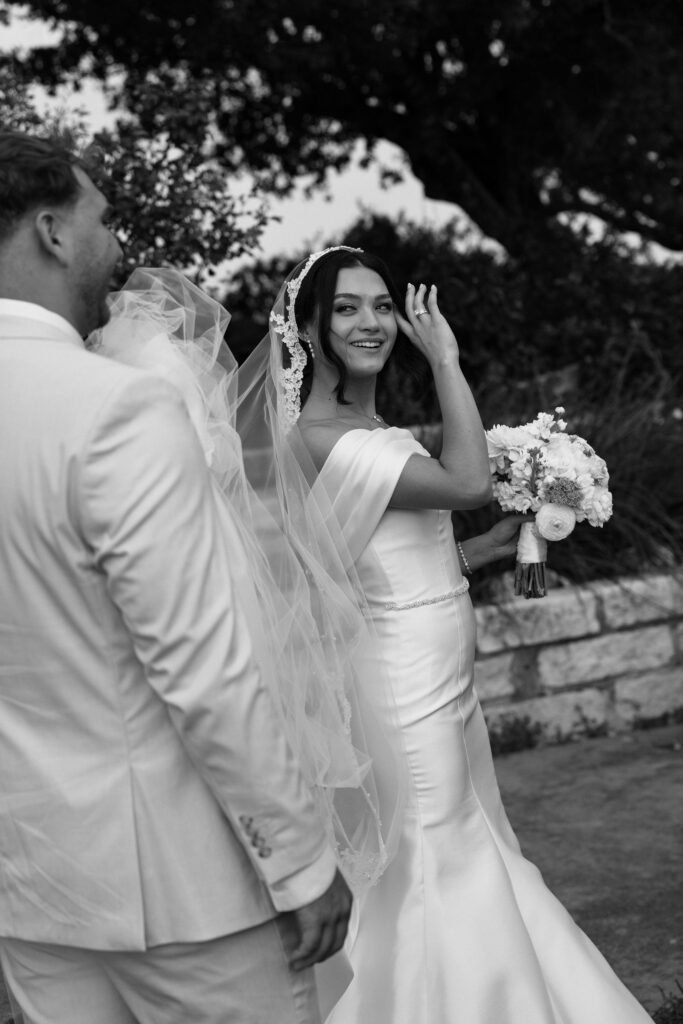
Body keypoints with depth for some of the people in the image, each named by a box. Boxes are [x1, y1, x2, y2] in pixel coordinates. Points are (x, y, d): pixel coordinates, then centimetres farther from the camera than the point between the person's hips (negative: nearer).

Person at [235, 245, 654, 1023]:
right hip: (407, 692, -9)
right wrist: (444, 359, -17)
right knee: (434, 880, 1)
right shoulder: (322, 435, -18)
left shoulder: (376, 432, 11)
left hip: (442, 686, 9)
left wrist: (503, 541, 9)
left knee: (464, 875, 17)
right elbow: (467, 482, -26)